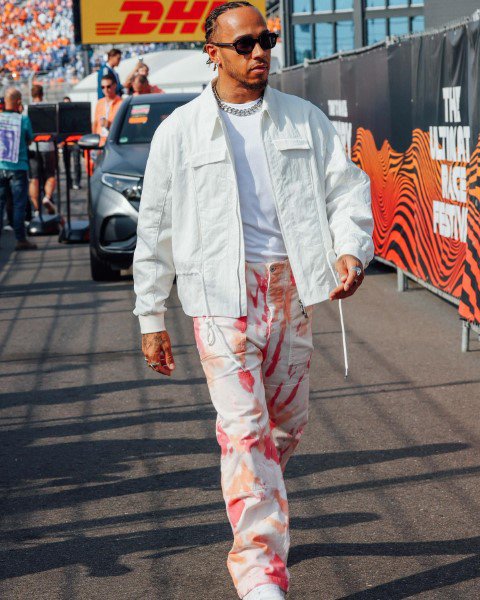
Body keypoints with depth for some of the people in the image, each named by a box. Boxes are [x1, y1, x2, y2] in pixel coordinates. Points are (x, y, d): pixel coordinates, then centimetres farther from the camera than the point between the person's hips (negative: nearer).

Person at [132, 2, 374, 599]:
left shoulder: (304, 119, 10)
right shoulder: (179, 131, 3)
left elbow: (346, 187, 9)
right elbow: (155, 228, 7)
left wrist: (350, 249, -12)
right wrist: (151, 317, 5)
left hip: (291, 286, 4)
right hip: (221, 290, -4)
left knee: (287, 424, 13)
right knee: (245, 427, -13)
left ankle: (254, 509, 40)